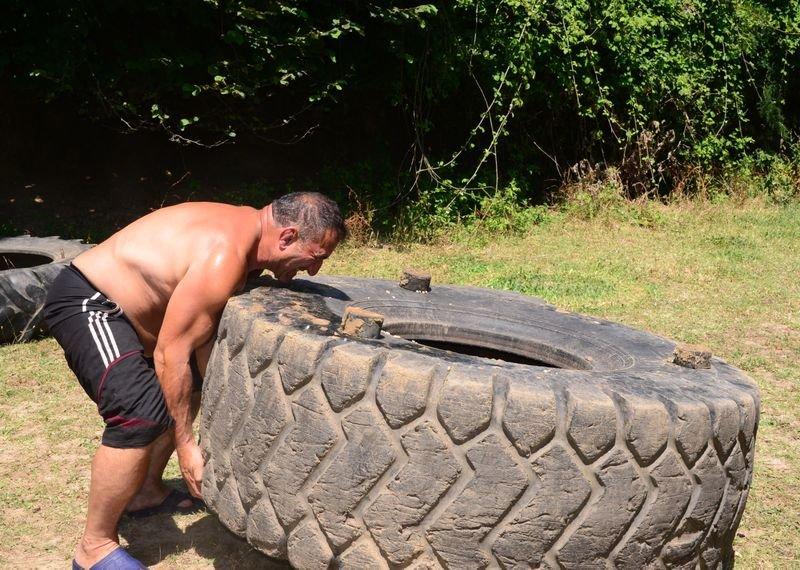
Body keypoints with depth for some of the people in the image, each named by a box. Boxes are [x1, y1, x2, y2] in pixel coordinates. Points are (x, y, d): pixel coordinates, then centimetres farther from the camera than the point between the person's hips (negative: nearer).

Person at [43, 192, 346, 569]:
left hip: (117, 304, 11)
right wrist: (185, 443, -18)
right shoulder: (223, 256, -28)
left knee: (186, 385, 22)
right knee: (141, 411, -25)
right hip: (86, 304, -11)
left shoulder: (246, 228, 1)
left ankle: (146, 493, 32)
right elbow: (170, 353, -25)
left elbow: (206, 334, 5)